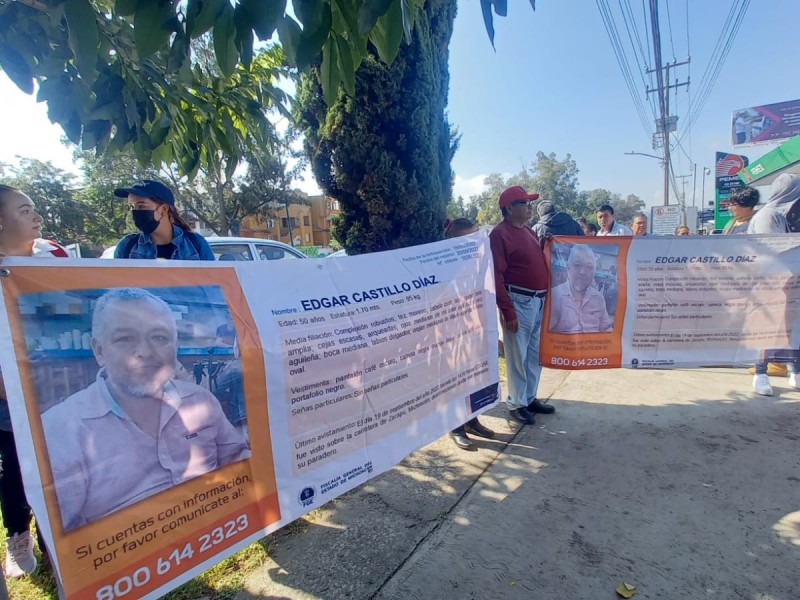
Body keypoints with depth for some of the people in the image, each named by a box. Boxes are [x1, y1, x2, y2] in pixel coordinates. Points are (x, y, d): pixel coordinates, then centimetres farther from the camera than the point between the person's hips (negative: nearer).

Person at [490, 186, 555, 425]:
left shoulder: (529, 231, 15)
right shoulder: (499, 234, -12)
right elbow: (496, 276, -18)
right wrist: (507, 311, -21)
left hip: (539, 300, 9)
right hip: (519, 301, -9)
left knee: (535, 353, 17)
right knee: (517, 356, 3)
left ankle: (530, 398, 32)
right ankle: (517, 404, 18)